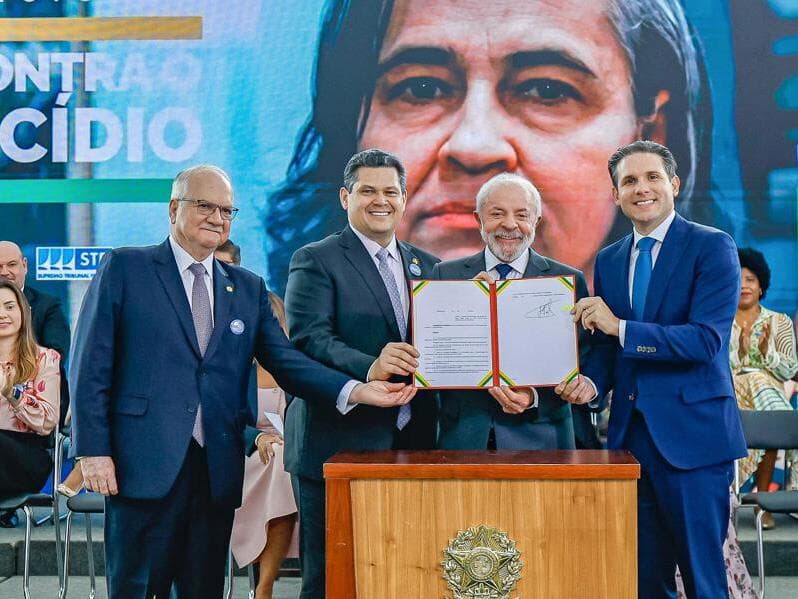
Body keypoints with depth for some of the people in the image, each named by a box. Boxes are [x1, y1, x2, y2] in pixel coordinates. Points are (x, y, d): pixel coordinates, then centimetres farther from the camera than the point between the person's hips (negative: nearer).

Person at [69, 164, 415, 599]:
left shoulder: (248, 289, 14)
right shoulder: (125, 268, 2)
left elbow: (287, 362, 5)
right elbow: (90, 365, -2)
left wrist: (356, 390, -10)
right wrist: (93, 450, -9)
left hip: (218, 468, 4)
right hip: (145, 464, -4)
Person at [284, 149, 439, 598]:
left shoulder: (427, 266, 16)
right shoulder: (316, 261, -1)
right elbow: (310, 338, -15)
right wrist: (369, 368, -32)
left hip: (413, 445, 5)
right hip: (339, 446, -5)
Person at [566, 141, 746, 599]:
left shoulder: (713, 247, -5)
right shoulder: (608, 260, 13)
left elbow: (706, 339, -17)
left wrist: (620, 327, -20)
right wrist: (592, 381, -4)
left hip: (691, 432, -5)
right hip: (629, 431, 6)